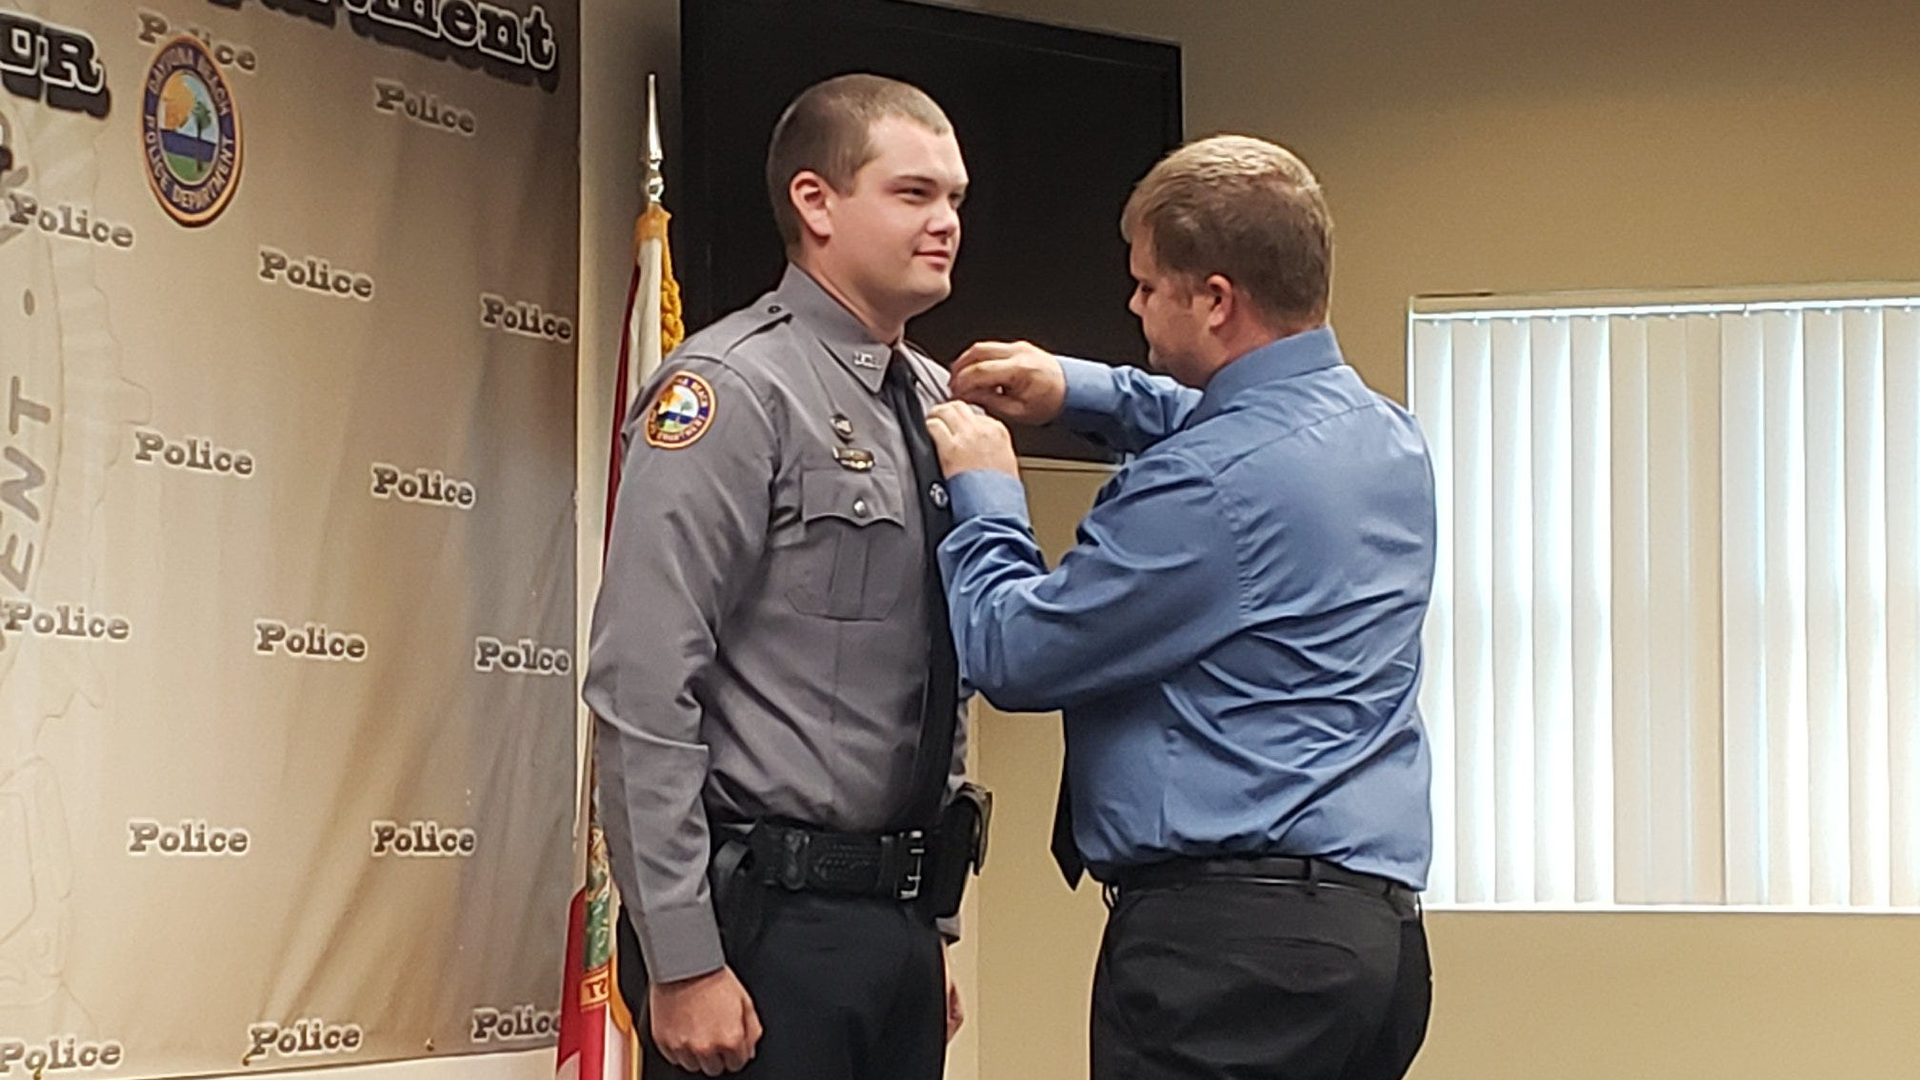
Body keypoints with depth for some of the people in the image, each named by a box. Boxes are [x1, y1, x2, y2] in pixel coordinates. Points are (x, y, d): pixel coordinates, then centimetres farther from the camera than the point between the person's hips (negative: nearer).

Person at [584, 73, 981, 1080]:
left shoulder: (934, 402, 12)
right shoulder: (734, 392, -11)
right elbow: (642, 691, -17)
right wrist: (681, 962, -19)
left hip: (897, 921, 7)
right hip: (768, 922, -7)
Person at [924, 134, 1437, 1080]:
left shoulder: (1207, 485, -17)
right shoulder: (1386, 435, 12)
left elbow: (1011, 657, -9)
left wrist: (983, 493, 7)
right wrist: (1079, 390, 27)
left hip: (1228, 931, -9)